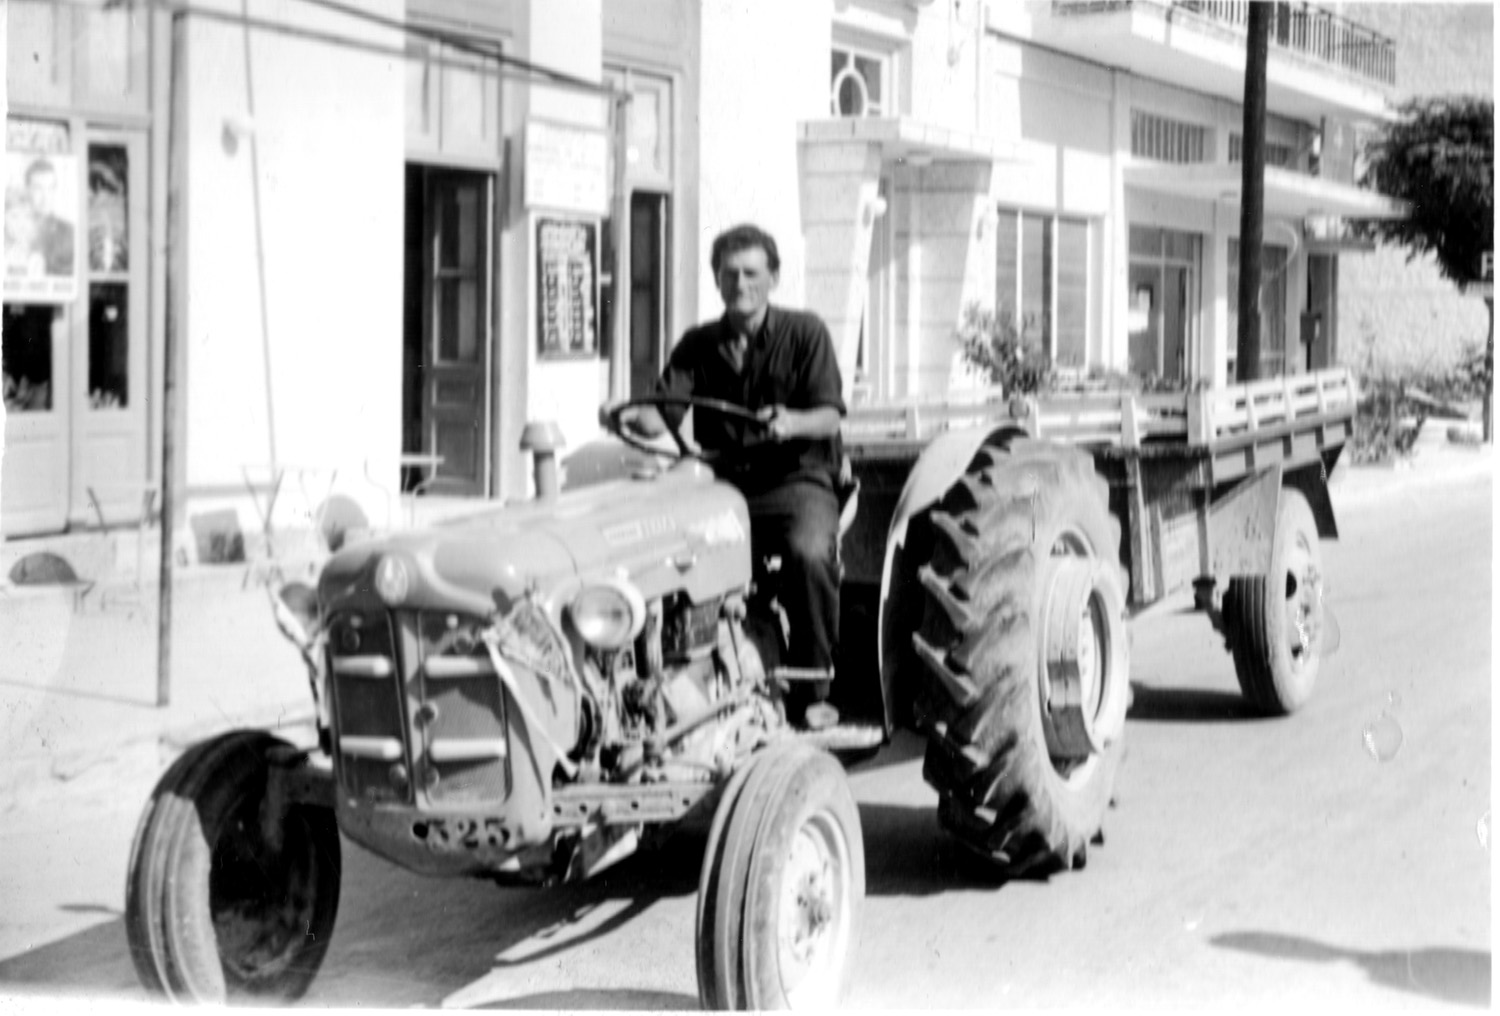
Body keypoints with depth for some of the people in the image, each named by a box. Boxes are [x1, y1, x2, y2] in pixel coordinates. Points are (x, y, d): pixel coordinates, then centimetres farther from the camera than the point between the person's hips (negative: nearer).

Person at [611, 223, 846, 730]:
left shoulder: (805, 332, 4)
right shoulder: (698, 345, 13)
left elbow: (829, 417, -6)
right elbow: (663, 412, 0)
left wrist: (791, 423, -29)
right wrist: (633, 417, -24)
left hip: (796, 478, -3)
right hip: (722, 481, 3)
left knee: (809, 553, -35)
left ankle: (811, 690, -17)